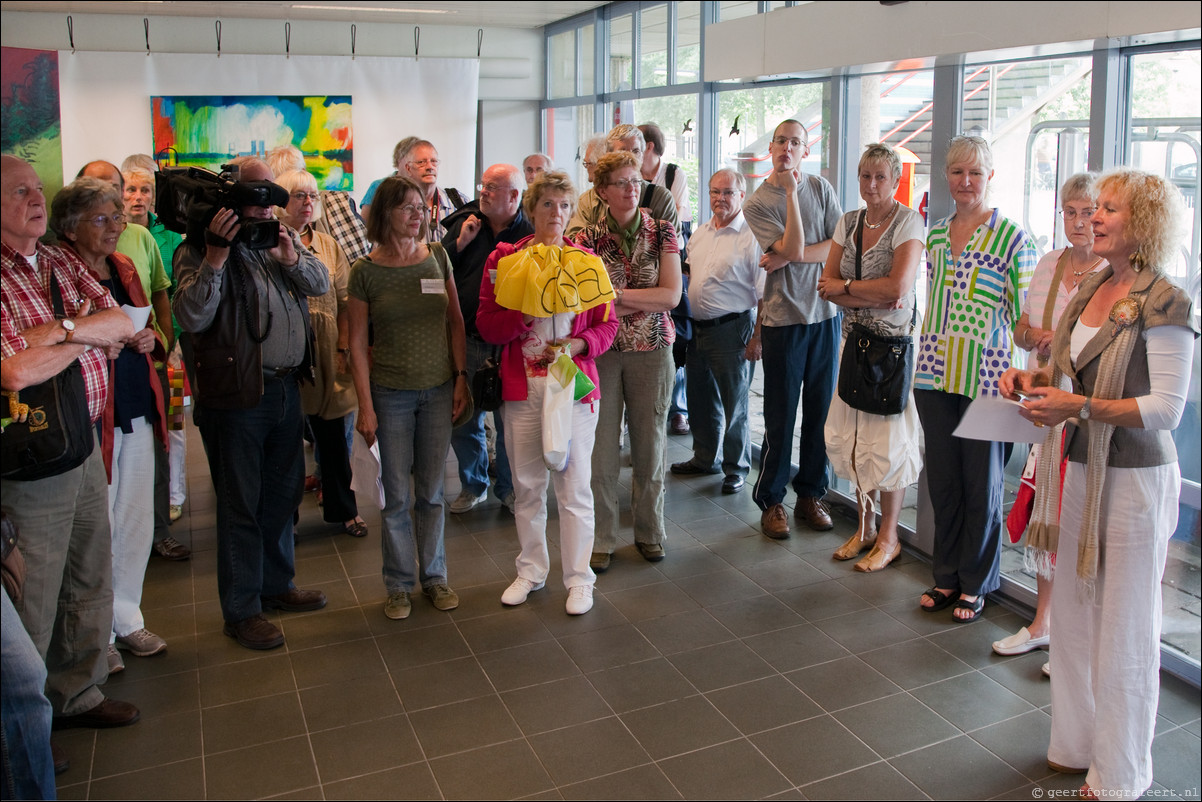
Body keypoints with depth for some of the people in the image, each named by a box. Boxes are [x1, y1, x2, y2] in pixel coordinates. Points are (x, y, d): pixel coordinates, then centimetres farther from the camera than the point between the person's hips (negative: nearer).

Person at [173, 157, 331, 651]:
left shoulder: (282, 237, 13)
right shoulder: (198, 250, -8)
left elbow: (320, 283, 8)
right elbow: (191, 316, -19)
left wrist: (290, 257, -12)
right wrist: (216, 256, -27)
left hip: (286, 387, 7)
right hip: (236, 394, -7)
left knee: (283, 492, 17)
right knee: (241, 504, 2)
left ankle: (276, 585, 34)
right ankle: (241, 610, 14)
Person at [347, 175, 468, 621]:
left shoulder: (438, 257, 3)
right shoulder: (366, 272, -4)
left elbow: (455, 321, 7)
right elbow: (357, 343, -3)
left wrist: (461, 377, 0)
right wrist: (365, 406, -7)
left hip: (438, 390, 2)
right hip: (391, 394, -2)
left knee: (432, 491, 10)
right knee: (397, 495, 5)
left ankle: (434, 576, 25)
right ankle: (400, 584, 20)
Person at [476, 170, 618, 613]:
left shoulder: (586, 261, 6)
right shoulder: (504, 259, 4)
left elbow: (607, 324, 6)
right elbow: (487, 326, -1)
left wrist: (579, 344, -12)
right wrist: (527, 311, -16)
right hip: (522, 386, 1)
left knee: (574, 485, 0)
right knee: (526, 485, 11)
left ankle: (578, 578, 14)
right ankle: (531, 570, 28)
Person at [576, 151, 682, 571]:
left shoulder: (662, 232, 2)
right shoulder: (588, 237, 0)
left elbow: (672, 295, -7)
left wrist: (616, 294, -13)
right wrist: (644, 302, -15)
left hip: (652, 350, 1)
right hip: (602, 350, 0)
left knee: (650, 445, 8)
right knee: (601, 447, 1)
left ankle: (649, 531, 26)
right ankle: (601, 539, 16)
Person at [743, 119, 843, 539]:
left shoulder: (821, 188, 8)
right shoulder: (757, 204, -4)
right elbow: (794, 249, -16)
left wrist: (794, 256, -12)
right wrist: (791, 192, -15)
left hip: (826, 313, 4)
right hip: (783, 318, -4)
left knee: (821, 410, 9)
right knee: (780, 416, 1)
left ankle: (811, 493, 23)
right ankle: (771, 501, 14)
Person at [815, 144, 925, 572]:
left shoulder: (908, 221, -8)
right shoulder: (848, 222, 9)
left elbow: (899, 286, -20)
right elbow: (827, 284, 2)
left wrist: (846, 287, -8)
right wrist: (872, 298, -13)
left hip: (894, 340, -5)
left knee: (888, 439, 0)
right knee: (850, 434, 7)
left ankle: (888, 537, 16)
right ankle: (865, 526, 24)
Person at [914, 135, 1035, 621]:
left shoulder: (1011, 237, -6)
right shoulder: (935, 234, 10)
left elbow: (1023, 313, -7)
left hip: (985, 374, -5)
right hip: (935, 374, 5)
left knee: (982, 482, 5)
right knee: (942, 478, 12)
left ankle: (975, 584, 21)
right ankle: (946, 576, 27)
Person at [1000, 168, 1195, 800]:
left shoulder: (1164, 304, -14)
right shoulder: (1092, 288, 9)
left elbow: (1166, 408, -17)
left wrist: (1080, 407, -25)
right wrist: (1034, 378, 1)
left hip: (1132, 479, -7)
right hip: (1076, 470, 7)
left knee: (1123, 630, 5)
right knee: (1071, 613, 16)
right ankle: (1075, 745, 34)